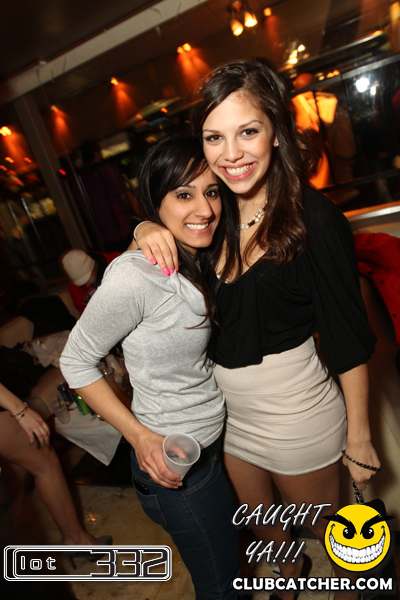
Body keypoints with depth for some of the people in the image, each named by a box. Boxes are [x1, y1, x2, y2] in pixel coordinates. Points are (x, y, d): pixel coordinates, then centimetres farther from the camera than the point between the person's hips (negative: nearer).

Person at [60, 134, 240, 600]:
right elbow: (75, 361, -17)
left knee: (230, 554, 30)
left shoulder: (198, 261, -2)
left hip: (215, 437, 7)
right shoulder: (134, 277, -28)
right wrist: (140, 436, -18)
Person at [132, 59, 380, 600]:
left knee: (324, 525, 23)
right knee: (257, 517, 30)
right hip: (227, 408, 6)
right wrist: (147, 229, -13)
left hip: (296, 412, -5)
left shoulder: (315, 219, -20)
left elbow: (349, 339, -16)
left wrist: (358, 435, -9)